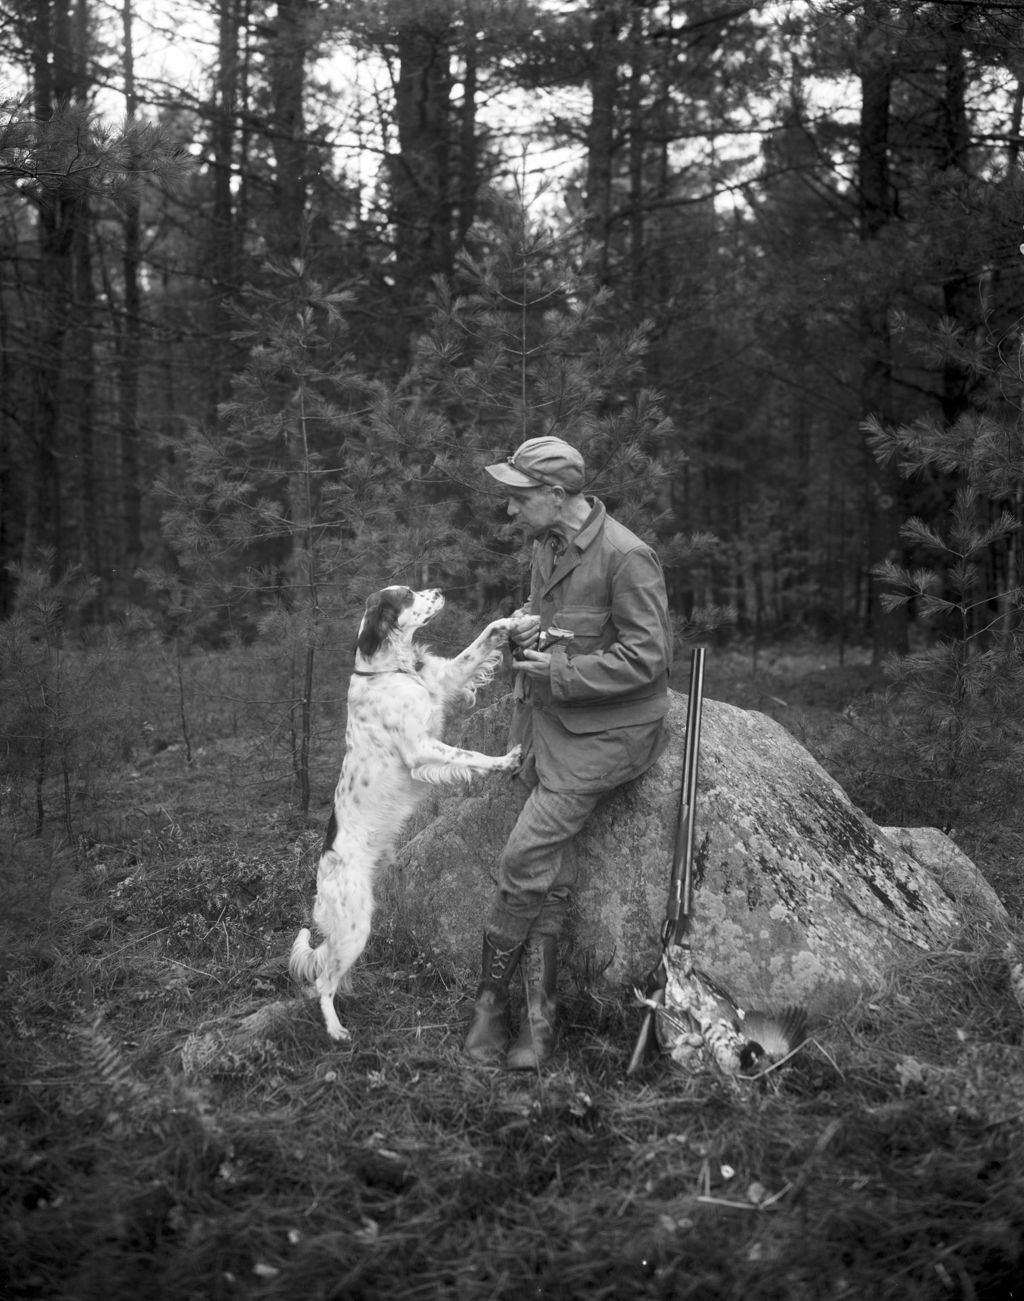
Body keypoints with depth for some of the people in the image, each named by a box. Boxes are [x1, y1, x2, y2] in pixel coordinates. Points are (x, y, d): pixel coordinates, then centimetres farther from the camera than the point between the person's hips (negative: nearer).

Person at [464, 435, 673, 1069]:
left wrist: (560, 672, -20)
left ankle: (491, 1001, 5)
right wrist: (529, 622, 2)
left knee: (524, 863, -13)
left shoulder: (626, 557, -20)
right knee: (549, 877, 6)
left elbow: (648, 656, -20)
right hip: (549, 719, 8)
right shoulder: (548, 543, 7)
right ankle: (539, 1022, 12)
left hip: (605, 731, -8)